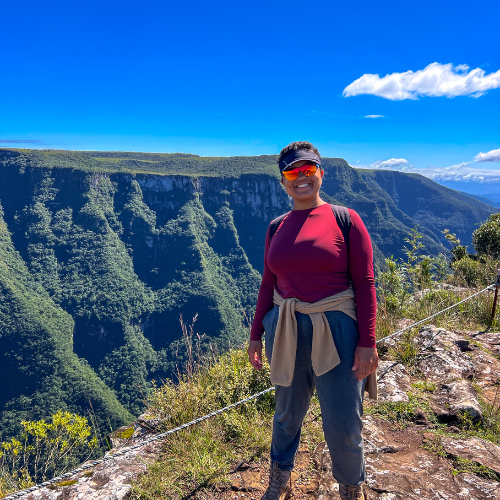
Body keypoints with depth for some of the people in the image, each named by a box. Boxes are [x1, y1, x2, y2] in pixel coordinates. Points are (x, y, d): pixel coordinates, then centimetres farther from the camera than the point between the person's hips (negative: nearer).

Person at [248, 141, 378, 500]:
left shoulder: (345, 219, -5)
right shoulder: (277, 228, 6)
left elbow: (365, 283, -7)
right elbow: (268, 284, 10)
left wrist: (368, 342, -11)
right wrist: (256, 334, 10)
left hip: (336, 331, -3)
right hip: (286, 330, 3)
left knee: (343, 426, 4)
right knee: (288, 413, 18)